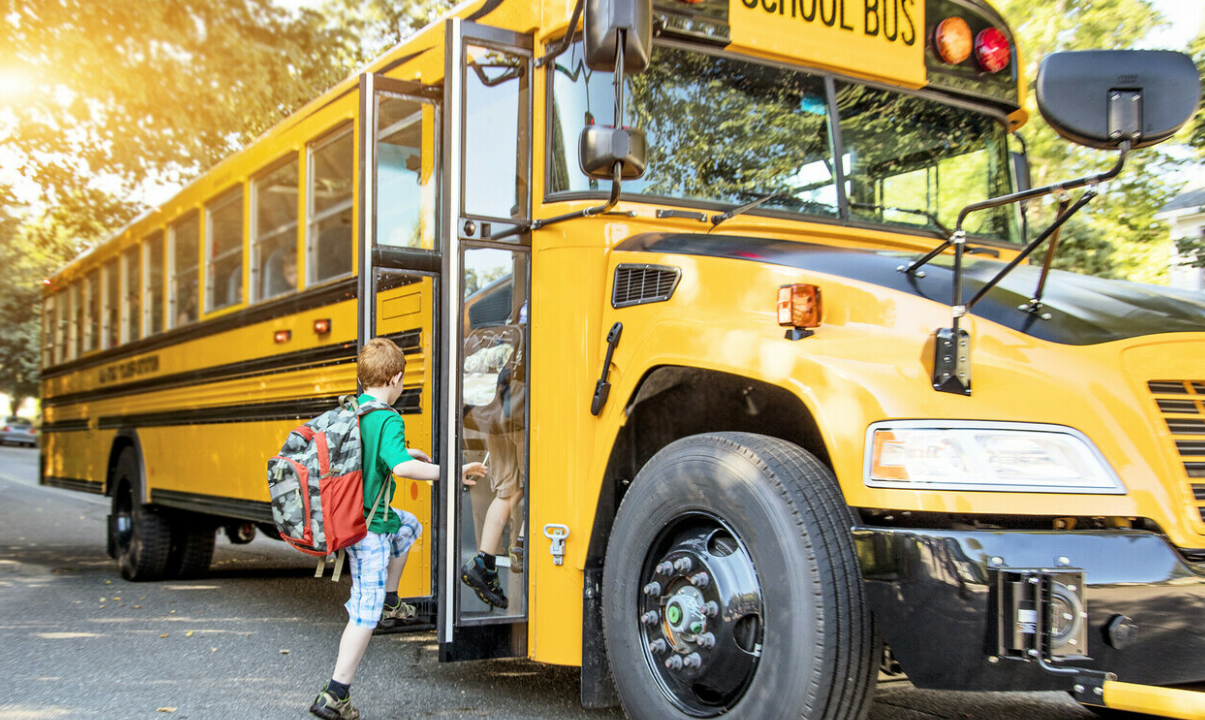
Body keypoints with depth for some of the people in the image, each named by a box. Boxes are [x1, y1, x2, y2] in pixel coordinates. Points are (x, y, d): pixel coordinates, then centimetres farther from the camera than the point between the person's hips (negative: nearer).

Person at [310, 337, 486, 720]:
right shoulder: (388, 420, -20)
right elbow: (400, 466, -36)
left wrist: (405, 452, 30)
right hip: (368, 526, -9)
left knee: (408, 525, 33)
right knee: (366, 610, -2)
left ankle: (390, 602, 34)